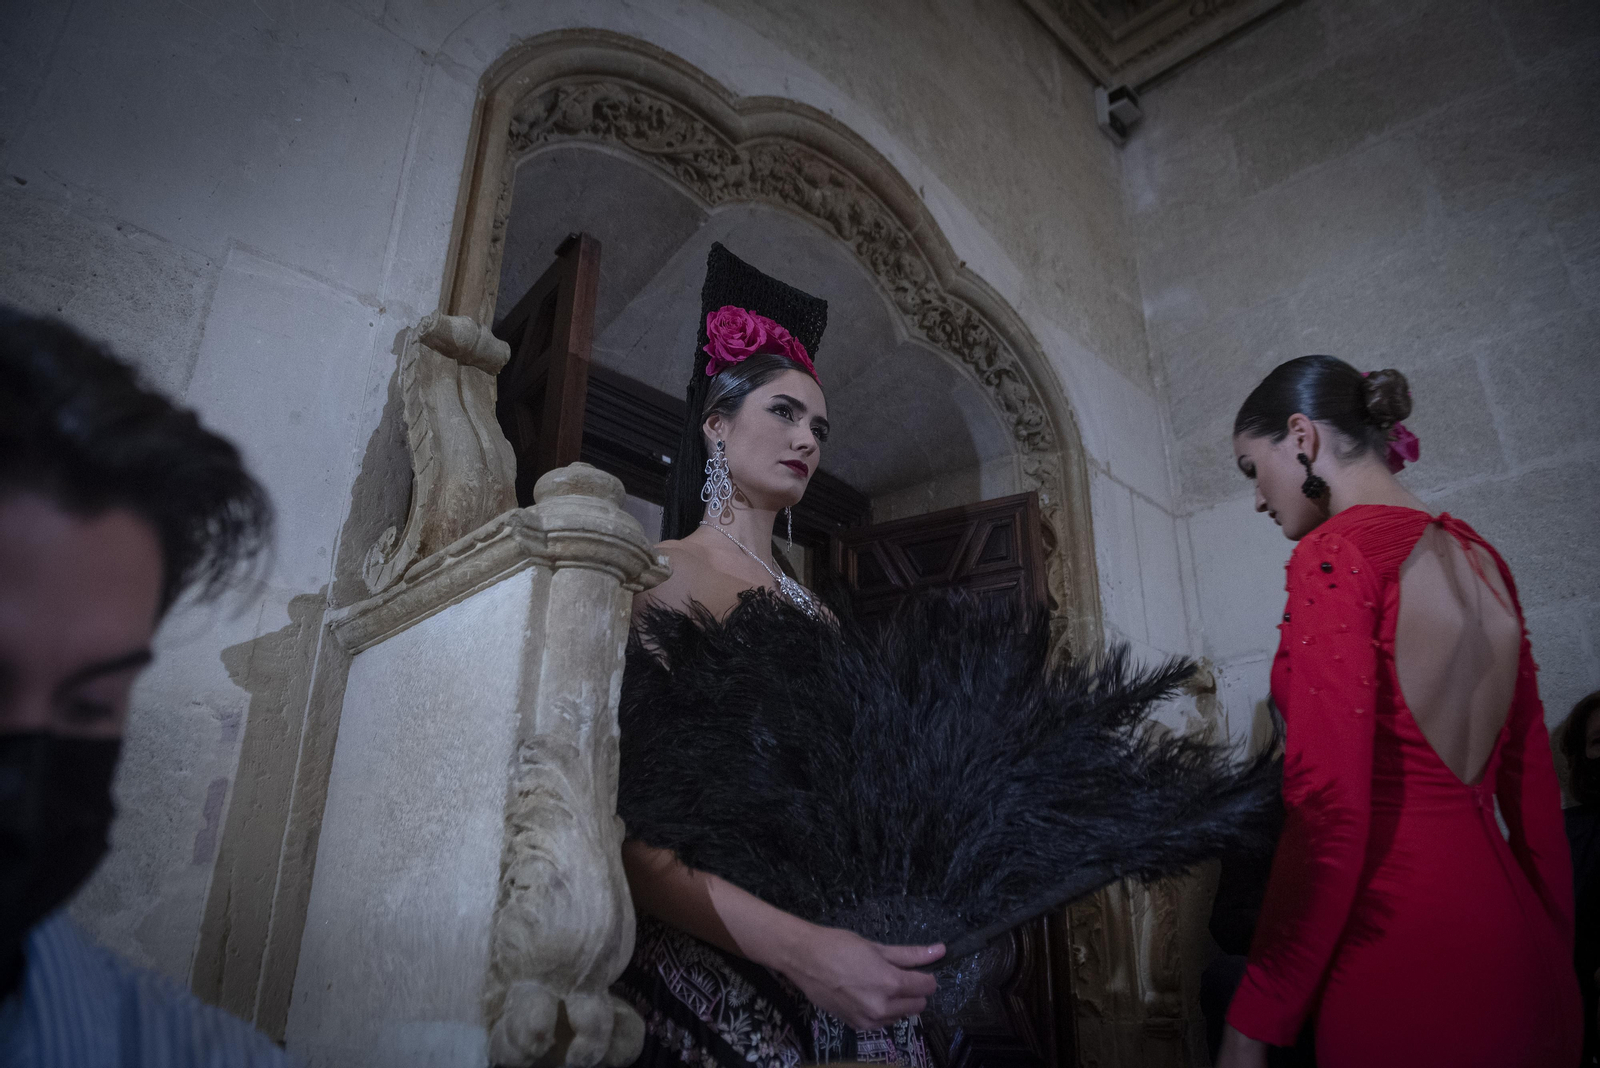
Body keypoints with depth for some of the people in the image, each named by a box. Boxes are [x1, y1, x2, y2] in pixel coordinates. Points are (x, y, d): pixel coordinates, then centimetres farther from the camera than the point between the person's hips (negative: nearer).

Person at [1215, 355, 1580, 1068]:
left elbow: (1327, 810, -21)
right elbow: (1534, 783, 14)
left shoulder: (1334, 554, -15)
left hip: (1400, 966, -8)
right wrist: (1554, 951, 23)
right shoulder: (1480, 559, 9)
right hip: (1518, 943, 8)